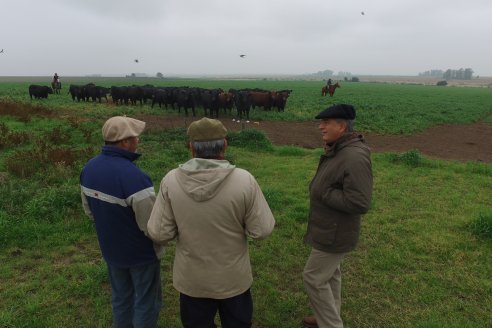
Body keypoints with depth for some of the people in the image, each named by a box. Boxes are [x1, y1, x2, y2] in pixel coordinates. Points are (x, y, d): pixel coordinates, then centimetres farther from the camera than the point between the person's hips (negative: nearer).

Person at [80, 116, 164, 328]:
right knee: (146, 303, 14)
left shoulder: (89, 168, -8)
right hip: (140, 252, -7)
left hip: (111, 249, 7)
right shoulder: (134, 177, -33)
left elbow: (89, 210, 6)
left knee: (120, 298, 26)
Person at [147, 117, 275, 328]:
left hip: (191, 280, 1)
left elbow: (159, 234, -14)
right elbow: (262, 230, -16)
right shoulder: (244, 180, -23)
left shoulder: (171, 180, -19)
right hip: (234, 279, -1)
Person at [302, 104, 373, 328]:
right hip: (329, 227, 10)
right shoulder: (337, 150, 4)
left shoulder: (354, 157, -28)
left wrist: (323, 193, -23)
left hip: (334, 233, -10)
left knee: (314, 278, 4)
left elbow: (359, 202, -31)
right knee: (329, 274, 23)